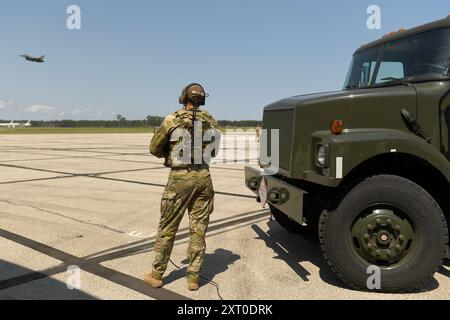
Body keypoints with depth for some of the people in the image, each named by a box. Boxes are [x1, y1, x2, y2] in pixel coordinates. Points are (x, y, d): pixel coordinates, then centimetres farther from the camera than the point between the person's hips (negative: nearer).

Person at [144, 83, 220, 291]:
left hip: (179, 177, -3)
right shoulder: (211, 121, 4)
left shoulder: (172, 120, -7)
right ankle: (193, 278, 17)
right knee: (198, 229, 10)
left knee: (167, 228, 10)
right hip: (203, 177, 3)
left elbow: (155, 149, 1)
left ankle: (157, 275, 22)